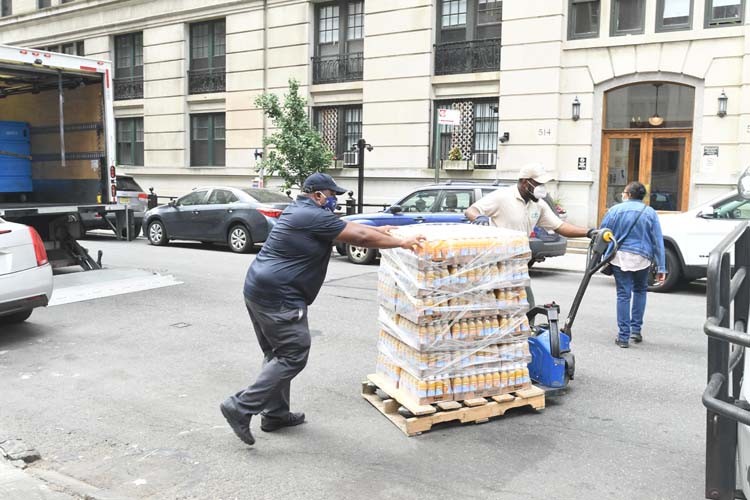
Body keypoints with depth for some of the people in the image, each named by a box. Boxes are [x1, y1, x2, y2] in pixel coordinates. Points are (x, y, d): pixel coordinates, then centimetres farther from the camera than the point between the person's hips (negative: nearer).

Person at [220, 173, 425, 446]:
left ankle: (275, 414, 24)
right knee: (293, 356, -5)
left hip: (258, 289, 11)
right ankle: (241, 407, -5)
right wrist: (402, 243, -3)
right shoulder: (314, 216, -13)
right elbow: (359, 237, -13)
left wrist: (378, 230, 31)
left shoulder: (298, 211, 18)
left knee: (278, 354, 17)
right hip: (278, 296, -11)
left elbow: (346, 226, 27)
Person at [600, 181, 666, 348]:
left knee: (623, 295, 3)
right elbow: (658, 241, 2)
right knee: (640, 291, 22)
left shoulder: (615, 210, 1)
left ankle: (623, 336, 3)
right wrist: (661, 268, 3)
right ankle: (636, 329, 21)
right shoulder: (650, 213, 4)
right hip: (642, 258, 1)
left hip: (620, 257, -1)